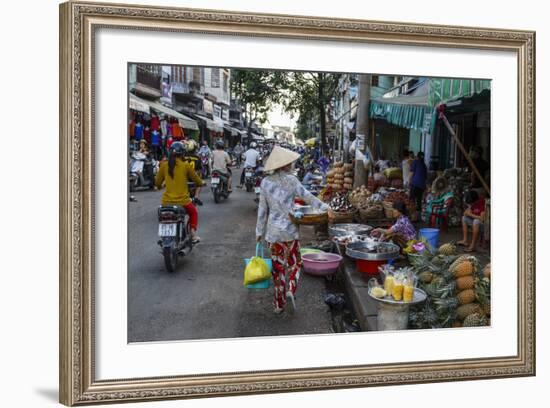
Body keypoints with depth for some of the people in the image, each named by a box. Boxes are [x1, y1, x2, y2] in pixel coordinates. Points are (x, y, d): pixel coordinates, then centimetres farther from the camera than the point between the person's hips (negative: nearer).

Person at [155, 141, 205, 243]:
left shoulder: (164, 165, 0)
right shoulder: (186, 165, -6)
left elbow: (157, 183, 7)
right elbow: (197, 180, 4)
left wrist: (159, 186, 31)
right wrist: (201, 183, 27)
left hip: (167, 201, 2)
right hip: (182, 201, -2)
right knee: (194, 212, 30)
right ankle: (193, 234, 20)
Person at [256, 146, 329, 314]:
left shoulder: (265, 182, 0)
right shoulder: (291, 180, -9)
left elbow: (262, 209, 3)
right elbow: (307, 197, -7)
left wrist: (260, 231, 9)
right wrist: (324, 207, 4)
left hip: (273, 230, 3)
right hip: (290, 229, -2)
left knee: (278, 265, 12)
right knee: (294, 261, 16)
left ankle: (279, 303, 18)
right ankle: (291, 289, -7)